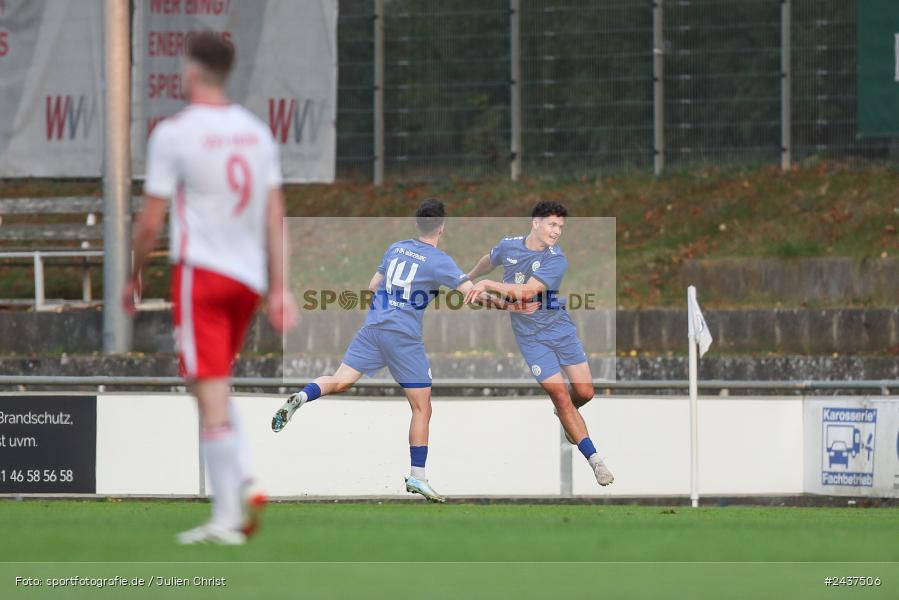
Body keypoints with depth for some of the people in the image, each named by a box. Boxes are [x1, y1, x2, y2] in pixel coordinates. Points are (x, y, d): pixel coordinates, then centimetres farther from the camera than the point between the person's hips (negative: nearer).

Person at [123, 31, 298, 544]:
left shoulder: (175, 132, -8)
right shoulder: (257, 132, 9)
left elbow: (151, 221, -8)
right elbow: (275, 216, 7)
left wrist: (135, 278, 6)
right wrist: (280, 289, 9)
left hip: (200, 271, -6)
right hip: (250, 276, 6)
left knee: (212, 396, -6)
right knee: (219, 391, 20)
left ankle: (226, 518, -10)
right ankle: (245, 482, 1)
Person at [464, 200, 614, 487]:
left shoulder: (557, 260, -16)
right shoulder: (508, 246, -5)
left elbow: (527, 291, -28)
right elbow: (489, 261, 20)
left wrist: (488, 285, -29)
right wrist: (468, 279, 35)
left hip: (560, 328, 0)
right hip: (531, 335, 0)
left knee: (584, 392, -2)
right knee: (560, 395, -9)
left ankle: (565, 414, 36)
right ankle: (594, 460, -5)